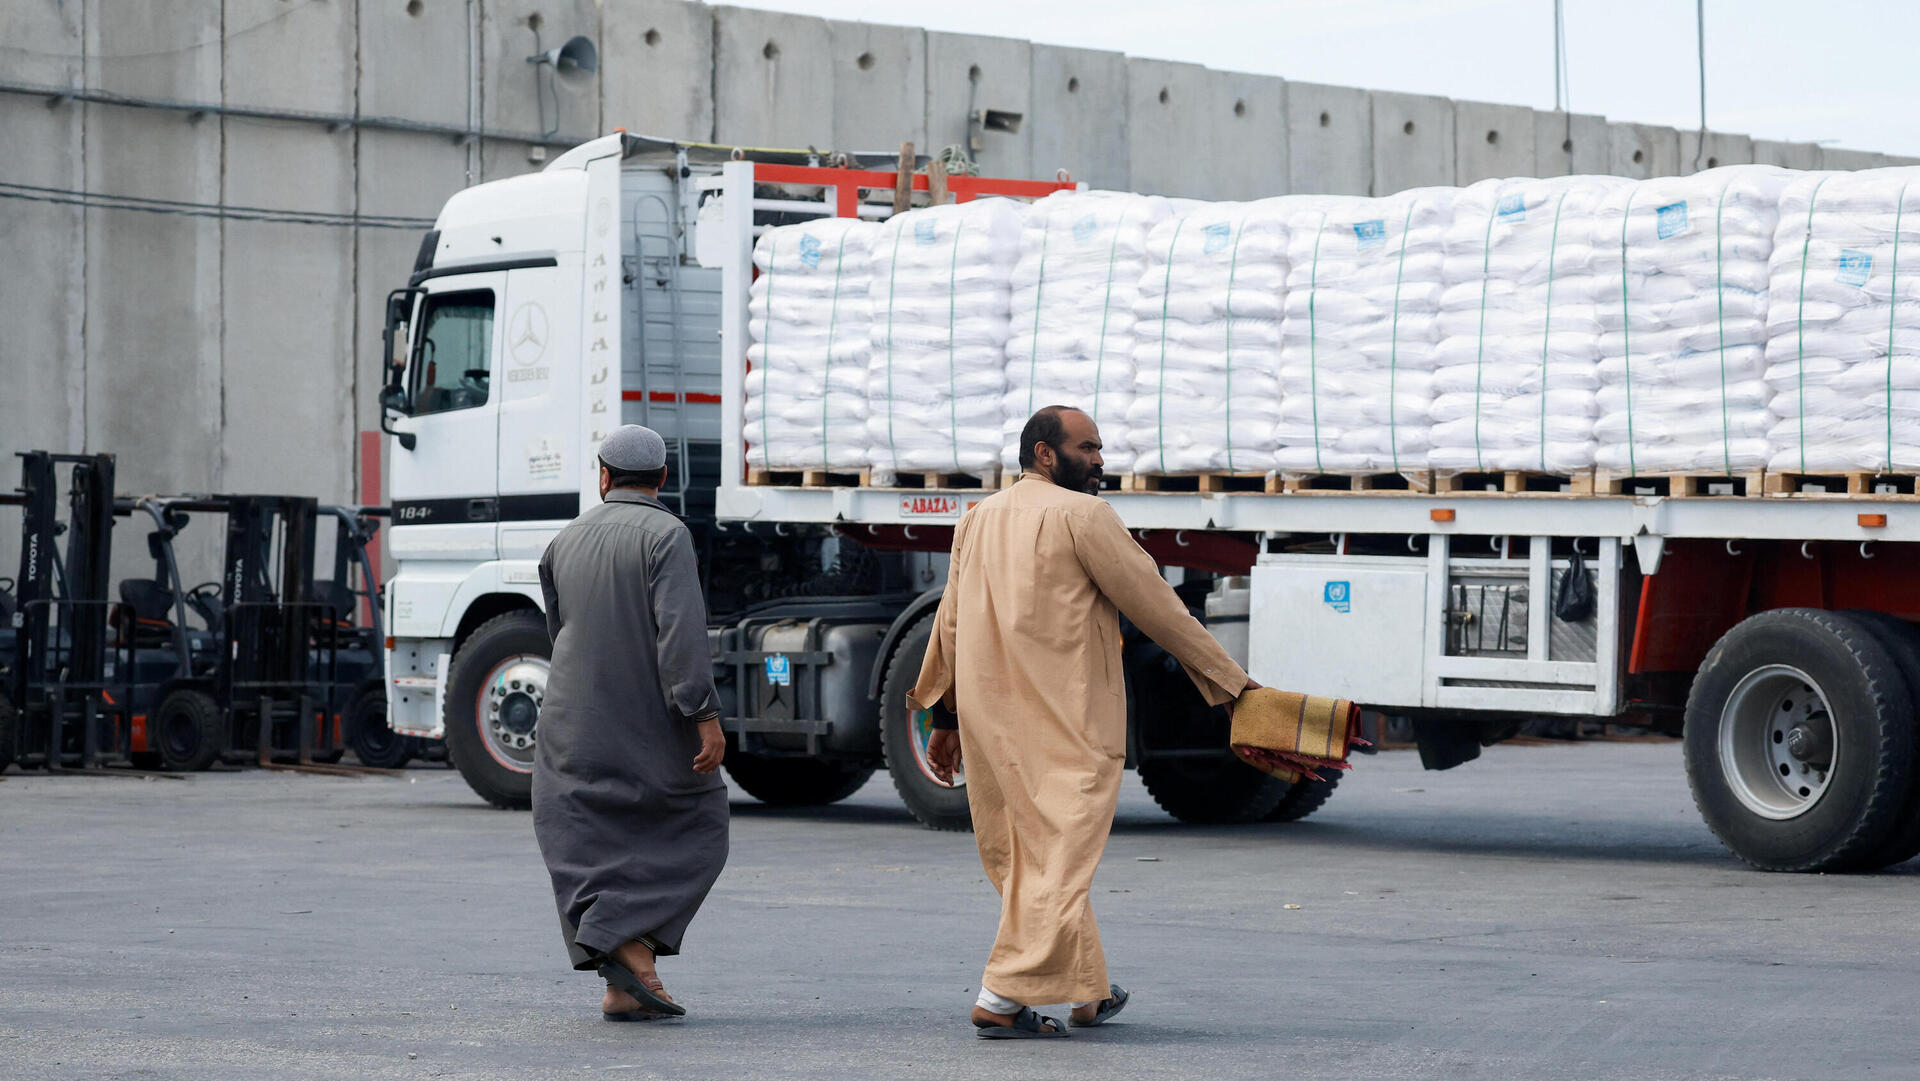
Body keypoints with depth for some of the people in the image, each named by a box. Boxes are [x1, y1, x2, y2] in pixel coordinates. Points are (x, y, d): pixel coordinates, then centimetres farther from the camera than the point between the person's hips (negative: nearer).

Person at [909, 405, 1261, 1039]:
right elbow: (1154, 605, -5)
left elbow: (951, 622, 18)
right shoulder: (1082, 514, -6)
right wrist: (1230, 680, 2)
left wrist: (945, 718, 25)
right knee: (1057, 854, -5)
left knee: (1021, 855, 14)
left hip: (989, 718, 8)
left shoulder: (977, 520, 14)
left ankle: (1086, 993, 24)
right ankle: (1003, 1000, -12)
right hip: (1064, 719, -8)